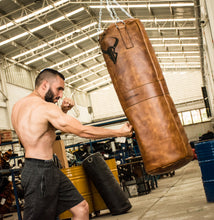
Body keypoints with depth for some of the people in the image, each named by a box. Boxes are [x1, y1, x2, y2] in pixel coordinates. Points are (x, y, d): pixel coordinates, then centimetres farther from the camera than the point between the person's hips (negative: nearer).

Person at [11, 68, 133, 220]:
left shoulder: (19, 105, 12)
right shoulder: (45, 107, -17)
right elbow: (83, 131, -16)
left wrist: (63, 111, 8)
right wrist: (119, 132, -8)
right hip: (40, 172, -10)